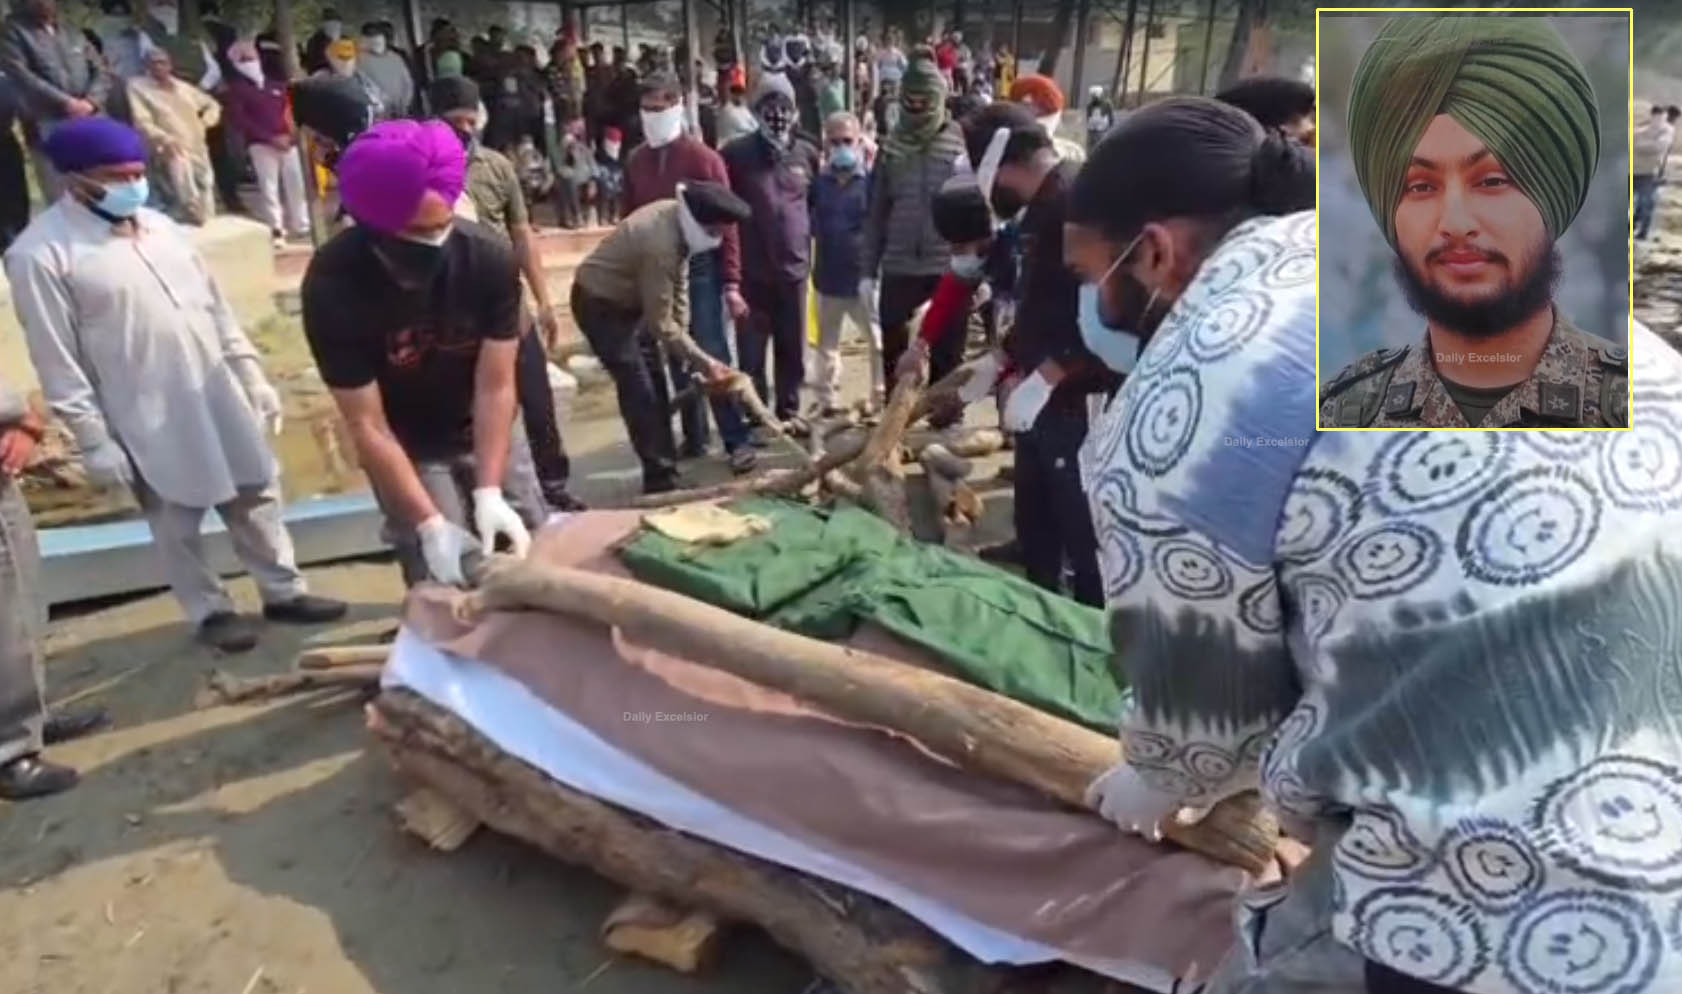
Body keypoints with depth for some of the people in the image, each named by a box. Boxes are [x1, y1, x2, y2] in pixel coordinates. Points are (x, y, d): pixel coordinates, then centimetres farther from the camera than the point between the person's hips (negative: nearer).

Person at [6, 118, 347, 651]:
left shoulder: (159, 226, 7)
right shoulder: (40, 254, -11)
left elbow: (216, 308, 12)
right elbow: (58, 363, -11)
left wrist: (253, 378, 11)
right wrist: (94, 441, -12)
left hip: (218, 395, 6)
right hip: (148, 418, -6)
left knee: (255, 496, 14)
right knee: (176, 523, 9)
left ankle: (283, 592, 28)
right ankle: (211, 611, 26)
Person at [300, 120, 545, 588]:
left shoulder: (490, 255, -24)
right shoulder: (333, 283, -28)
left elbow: (496, 386, -19)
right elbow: (367, 425, -23)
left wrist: (489, 492, -29)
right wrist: (430, 524, -30)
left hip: (487, 430, 2)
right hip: (407, 448, -2)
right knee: (451, 585, -8)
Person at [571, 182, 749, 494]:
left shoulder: (677, 218, -8)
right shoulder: (661, 244, -34)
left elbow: (679, 282, 4)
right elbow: (660, 323, -29)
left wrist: (683, 331, 1)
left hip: (623, 298, 9)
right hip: (600, 305, -9)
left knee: (652, 385, 12)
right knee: (640, 392, -11)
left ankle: (662, 471, 22)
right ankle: (661, 480, -4)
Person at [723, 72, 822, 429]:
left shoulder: (808, 154, 5)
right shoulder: (736, 154, -5)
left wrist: (807, 242, 15)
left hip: (794, 268, 3)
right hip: (751, 272, -3)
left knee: (793, 349, 11)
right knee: (752, 352, 1)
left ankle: (789, 412, 24)